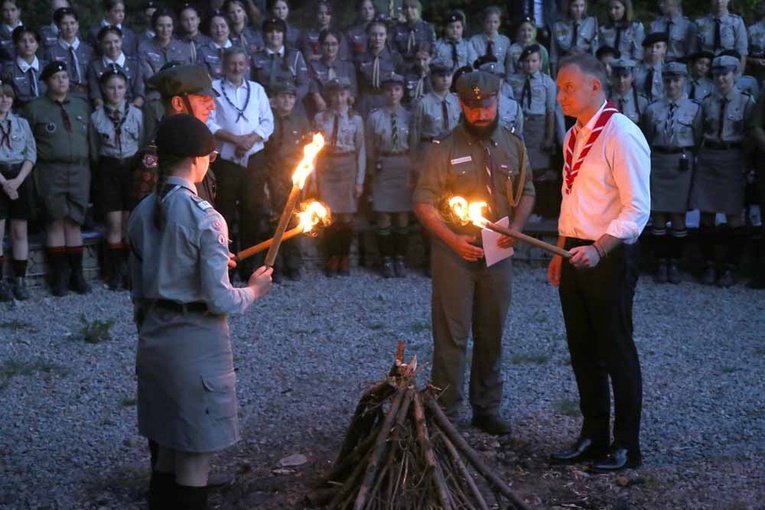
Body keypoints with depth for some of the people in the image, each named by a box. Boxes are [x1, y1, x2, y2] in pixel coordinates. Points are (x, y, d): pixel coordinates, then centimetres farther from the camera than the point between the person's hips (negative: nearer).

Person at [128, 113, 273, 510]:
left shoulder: (141, 213, 2)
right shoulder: (205, 218, -18)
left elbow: (140, 288, 10)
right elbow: (218, 300, -20)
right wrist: (253, 290, -1)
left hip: (154, 338, 7)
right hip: (196, 342, -7)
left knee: (167, 444, 21)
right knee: (196, 451, 6)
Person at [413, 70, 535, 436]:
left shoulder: (513, 145, 6)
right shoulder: (445, 148, -7)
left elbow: (526, 192, 13)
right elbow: (423, 203, -8)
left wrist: (516, 227, -6)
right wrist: (453, 239, -19)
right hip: (454, 254, -4)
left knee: (491, 335, 12)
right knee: (451, 336, -1)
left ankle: (487, 408, 25)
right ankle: (445, 412, 8)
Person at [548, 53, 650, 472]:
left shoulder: (622, 136, -16)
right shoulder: (574, 136, 11)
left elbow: (637, 208, -19)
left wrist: (599, 248, -30)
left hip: (609, 258, -8)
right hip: (575, 256, 8)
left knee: (616, 352, 3)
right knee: (582, 351, 15)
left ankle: (626, 446, 18)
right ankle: (593, 437, 28)